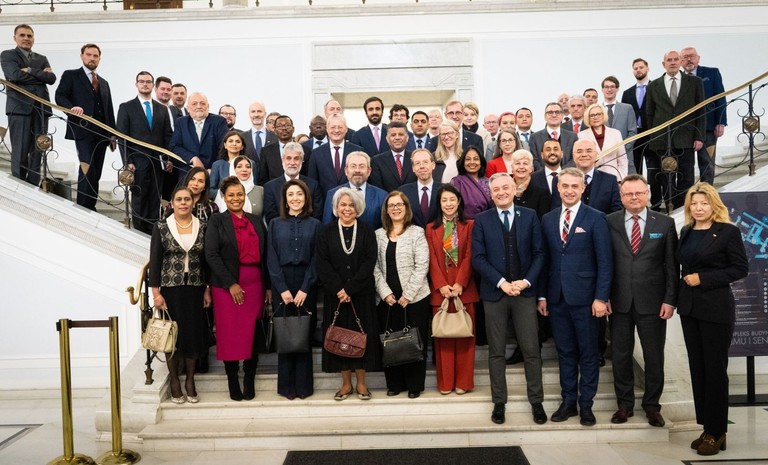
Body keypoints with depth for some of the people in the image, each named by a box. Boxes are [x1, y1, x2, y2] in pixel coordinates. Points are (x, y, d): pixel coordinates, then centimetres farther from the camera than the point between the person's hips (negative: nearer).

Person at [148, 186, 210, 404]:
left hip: (195, 289, 2)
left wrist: (207, 289, 2)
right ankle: (174, 381, 19)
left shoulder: (202, 227, 3)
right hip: (170, 289, -2)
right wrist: (156, 293, -8)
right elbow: (154, 261, -4)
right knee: (173, 334, 4)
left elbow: (207, 260, 5)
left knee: (194, 334, 5)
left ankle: (190, 380, 21)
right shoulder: (161, 227, -2)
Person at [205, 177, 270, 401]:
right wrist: (230, 284, -11)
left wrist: (268, 286, 7)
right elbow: (211, 255, -6)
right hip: (226, 286, -3)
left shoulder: (256, 221, 12)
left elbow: (264, 255, 12)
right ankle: (233, 382, 14)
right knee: (230, 334, 2)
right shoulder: (217, 221, 2)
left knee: (253, 334, 3)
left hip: (255, 285, 3)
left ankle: (249, 381, 15)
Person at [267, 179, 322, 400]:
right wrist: (282, 289, -9)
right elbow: (272, 259, 1)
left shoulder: (314, 225, 4)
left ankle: (303, 385, 12)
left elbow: (316, 259, -1)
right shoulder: (275, 224, 6)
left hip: (306, 285, 0)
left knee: (304, 334, 2)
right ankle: (286, 385, 13)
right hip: (281, 285, 1)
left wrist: (304, 289, -10)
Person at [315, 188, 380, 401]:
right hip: (335, 295, 1)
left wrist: (350, 289, -14)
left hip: (362, 294, -1)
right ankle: (346, 383, 16)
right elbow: (322, 264, -3)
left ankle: (361, 383, 16)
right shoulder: (326, 232, 4)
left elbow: (370, 262, -6)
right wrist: (339, 289, -14)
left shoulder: (367, 232, 2)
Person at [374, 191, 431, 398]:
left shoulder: (417, 233, 0)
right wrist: (386, 293, -7)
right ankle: (394, 383, 20)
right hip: (388, 298, 3)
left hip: (415, 298, -2)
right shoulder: (378, 235, 8)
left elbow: (422, 266, -7)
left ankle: (415, 384, 15)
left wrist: (408, 295, -12)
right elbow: (375, 267, 4)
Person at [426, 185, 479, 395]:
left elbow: (469, 257, -3)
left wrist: (459, 284, -14)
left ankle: (463, 382, 11)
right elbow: (432, 260, 2)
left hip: (464, 288, -1)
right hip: (440, 289, 1)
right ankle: (445, 382, 13)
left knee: (464, 334, 3)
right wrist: (441, 285, -11)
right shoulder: (431, 228, 9)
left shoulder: (469, 225, 4)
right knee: (443, 335, 4)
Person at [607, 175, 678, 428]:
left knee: (654, 357, 9)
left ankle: (652, 405, 25)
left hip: (652, 302, 0)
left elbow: (672, 265, 1)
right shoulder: (609, 223, 1)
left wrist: (670, 300, -4)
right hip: (619, 302, 0)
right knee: (621, 355, 9)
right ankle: (624, 404, 24)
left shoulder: (665, 223, 1)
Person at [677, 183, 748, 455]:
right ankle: (706, 427, 19)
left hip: (716, 309, -6)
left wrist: (703, 278, -15)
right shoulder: (686, 232, 10)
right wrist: (684, 288, 7)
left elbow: (741, 268, -10)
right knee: (697, 368, 9)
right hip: (689, 307, 6)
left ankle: (717, 432, 11)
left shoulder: (728, 231, -7)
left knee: (715, 369, 1)